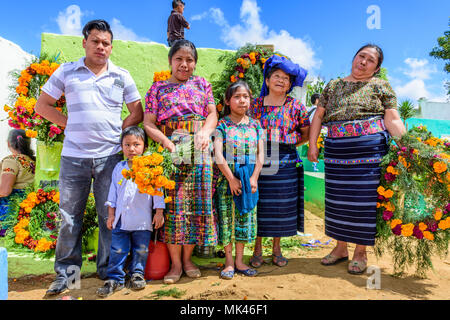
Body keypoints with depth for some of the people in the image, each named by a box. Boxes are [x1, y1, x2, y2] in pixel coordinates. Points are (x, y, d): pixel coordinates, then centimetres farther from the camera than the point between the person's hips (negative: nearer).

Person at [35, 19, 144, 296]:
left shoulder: (122, 76, 8)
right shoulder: (66, 72, 8)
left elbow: (138, 113, 11)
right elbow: (42, 105, 12)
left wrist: (119, 132, -1)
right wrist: (69, 124, 2)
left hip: (110, 156, 0)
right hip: (73, 156, 1)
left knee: (110, 216, 5)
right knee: (70, 215, 7)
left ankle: (109, 271, 20)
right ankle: (66, 272, 23)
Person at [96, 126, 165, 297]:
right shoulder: (119, 168, 7)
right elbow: (113, 192, 12)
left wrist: (159, 212, -4)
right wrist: (111, 214, 10)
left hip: (142, 220, -2)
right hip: (121, 219, 3)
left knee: (141, 249, 10)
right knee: (118, 250, 6)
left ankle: (137, 274, 29)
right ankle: (115, 278, 19)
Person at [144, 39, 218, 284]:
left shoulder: (202, 84, 14)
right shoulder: (158, 88, 10)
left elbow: (212, 114, 7)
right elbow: (149, 124, 2)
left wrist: (205, 132, -14)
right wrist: (166, 142, -14)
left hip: (198, 149, 2)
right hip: (169, 149, -1)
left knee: (197, 200, 2)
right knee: (172, 202, -3)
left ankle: (187, 257, 17)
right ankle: (175, 262, 10)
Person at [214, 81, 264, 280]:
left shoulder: (255, 125, 8)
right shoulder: (222, 124, -3)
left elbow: (260, 154, 5)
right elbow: (218, 154, -10)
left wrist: (254, 178, -6)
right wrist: (231, 178, -14)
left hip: (249, 179, 3)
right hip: (227, 178, -3)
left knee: (245, 218, 8)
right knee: (227, 217, 2)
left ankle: (239, 261, 22)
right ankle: (229, 262, 17)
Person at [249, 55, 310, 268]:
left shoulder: (295, 106, 5)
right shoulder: (256, 105, 5)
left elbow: (306, 133, 9)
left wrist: (289, 144, 1)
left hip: (285, 162, 1)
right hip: (259, 161, 0)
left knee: (282, 206, 7)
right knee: (259, 204, 4)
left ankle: (277, 249, 24)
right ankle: (257, 250, 20)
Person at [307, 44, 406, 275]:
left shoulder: (381, 86, 6)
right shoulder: (333, 86, 14)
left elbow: (393, 121, -1)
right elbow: (318, 116, 12)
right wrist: (312, 145, 2)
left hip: (370, 151, -3)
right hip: (336, 152, 3)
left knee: (365, 199, 0)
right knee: (338, 198, 8)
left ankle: (360, 252, 17)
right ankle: (341, 247, 25)